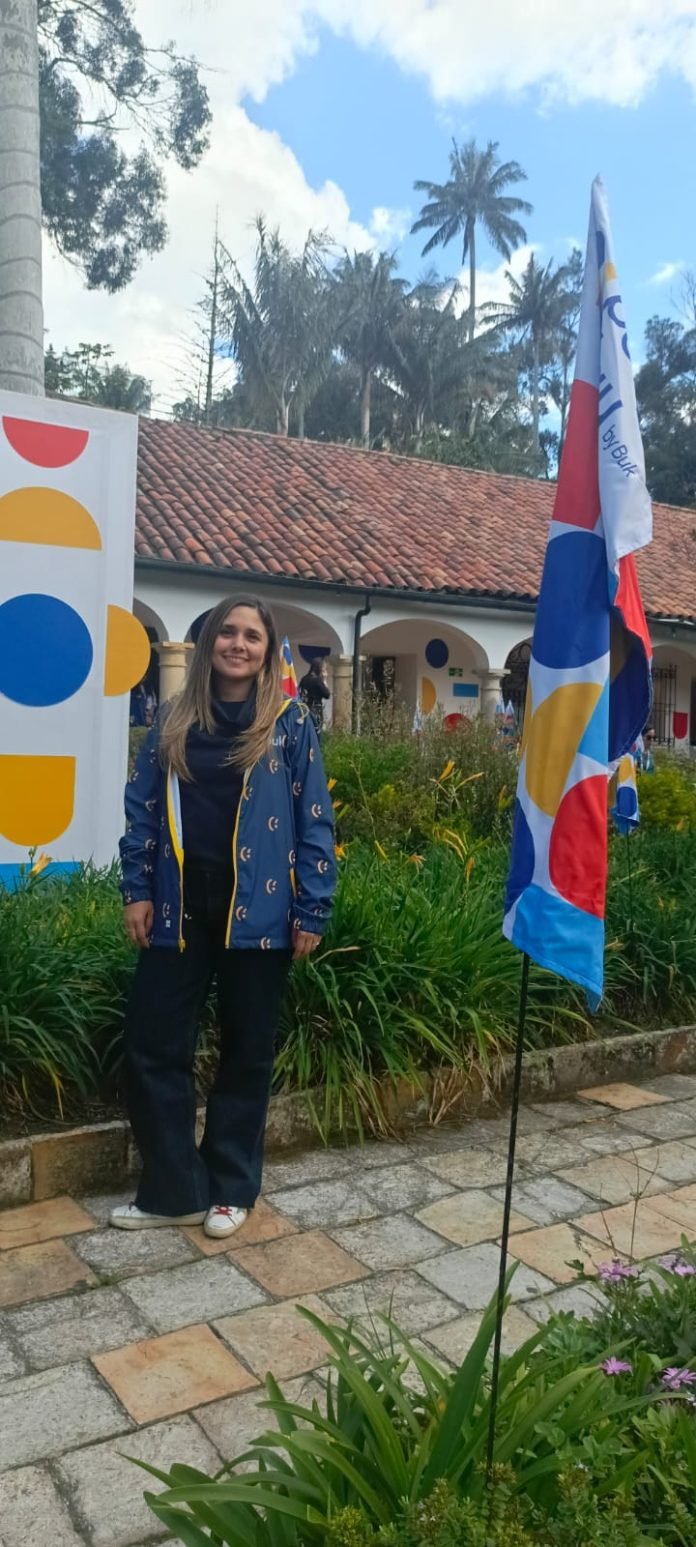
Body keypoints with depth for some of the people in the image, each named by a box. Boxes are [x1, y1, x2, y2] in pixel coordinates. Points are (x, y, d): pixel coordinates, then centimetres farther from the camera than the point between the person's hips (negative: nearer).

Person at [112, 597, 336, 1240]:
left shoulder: (292, 722, -1)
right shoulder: (175, 719, 7)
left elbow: (314, 821, -3)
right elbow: (143, 808, 8)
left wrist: (312, 910, -7)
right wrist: (138, 889, 0)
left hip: (257, 912, -3)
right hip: (181, 909, 3)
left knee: (247, 1053, 9)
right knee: (153, 1046, 3)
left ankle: (232, 1188, 26)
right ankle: (173, 1189, 19)